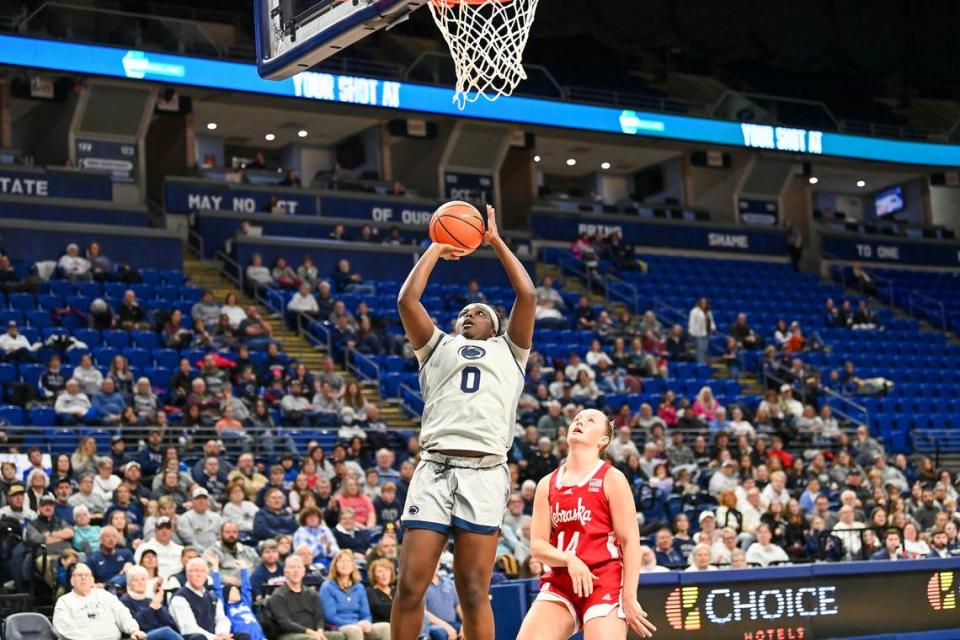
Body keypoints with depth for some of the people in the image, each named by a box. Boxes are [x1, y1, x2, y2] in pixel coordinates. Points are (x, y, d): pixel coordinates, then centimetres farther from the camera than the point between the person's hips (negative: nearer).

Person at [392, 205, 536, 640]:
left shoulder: (508, 349, 24)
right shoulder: (437, 346, 26)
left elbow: (527, 295, 12)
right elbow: (407, 299, 14)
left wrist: (496, 242, 21)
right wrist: (436, 249, 24)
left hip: (484, 472, -1)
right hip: (434, 468, 1)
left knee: (473, 591, -5)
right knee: (410, 586, -7)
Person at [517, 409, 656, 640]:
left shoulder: (612, 479, 1)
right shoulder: (547, 484, 12)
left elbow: (630, 542, -4)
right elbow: (537, 544, 6)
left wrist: (629, 598, -12)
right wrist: (569, 560, -15)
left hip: (605, 584, -4)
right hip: (559, 583, 4)